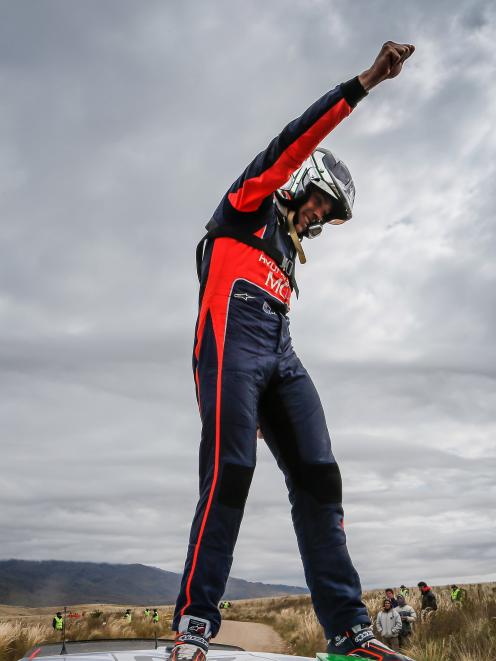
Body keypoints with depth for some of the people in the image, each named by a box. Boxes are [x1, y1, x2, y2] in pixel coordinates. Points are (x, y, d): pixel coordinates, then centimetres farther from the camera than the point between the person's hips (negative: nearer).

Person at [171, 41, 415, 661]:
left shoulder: (288, 249, 34)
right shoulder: (252, 202, 16)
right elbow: (295, 141, 1)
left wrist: (261, 404, 22)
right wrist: (365, 82, -3)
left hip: (280, 355, 7)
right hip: (232, 338, -7)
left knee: (318, 476, -8)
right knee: (229, 477, -20)